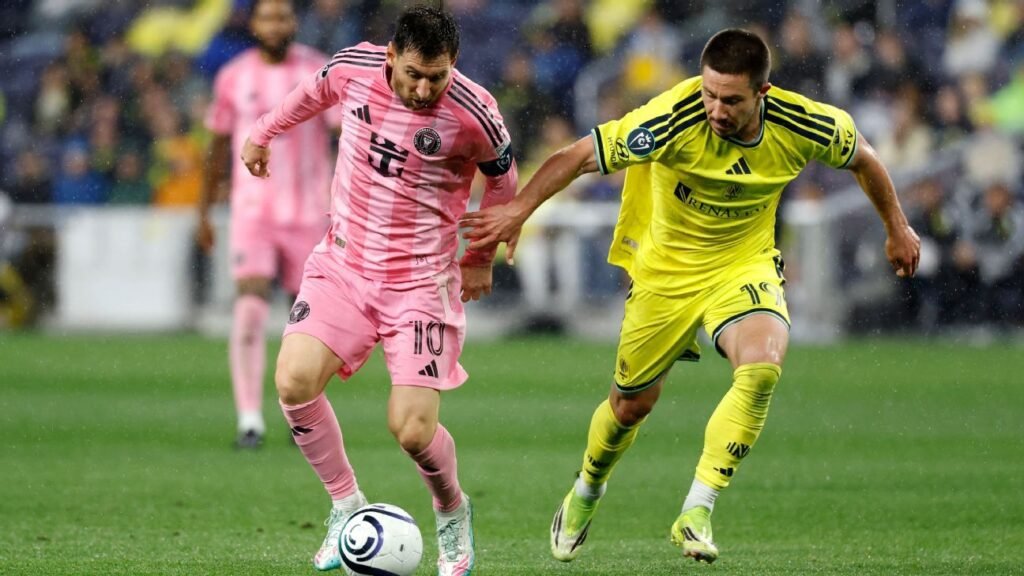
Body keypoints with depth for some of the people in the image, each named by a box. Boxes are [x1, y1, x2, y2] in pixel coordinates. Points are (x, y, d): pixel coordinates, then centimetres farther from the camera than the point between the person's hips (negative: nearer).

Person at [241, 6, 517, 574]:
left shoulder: (473, 114, -18)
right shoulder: (355, 66, -10)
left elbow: (502, 183, 3)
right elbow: (314, 92, 16)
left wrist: (481, 259, 15)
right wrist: (264, 132, 30)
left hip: (422, 282, -3)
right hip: (343, 265, 3)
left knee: (412, 431, -12)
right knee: (294, 381, -19)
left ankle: (452, 512, 23)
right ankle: (347, 505, 4)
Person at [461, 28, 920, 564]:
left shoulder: (802, 127, -20)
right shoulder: (673, 120, -30)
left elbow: (862, 156, 2)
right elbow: (578, 156, -25)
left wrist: (897, 228, 13)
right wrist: (519, 209, -35)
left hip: (744, 265, 1)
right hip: (666, 269, -1)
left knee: (762, 367, -29)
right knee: (631, 404, 10)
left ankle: (696, 514, -21)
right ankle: (586, 493, 44)